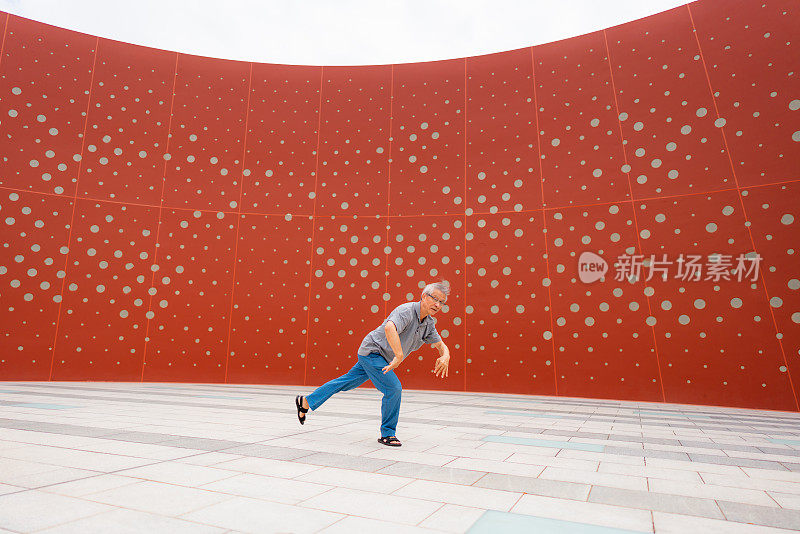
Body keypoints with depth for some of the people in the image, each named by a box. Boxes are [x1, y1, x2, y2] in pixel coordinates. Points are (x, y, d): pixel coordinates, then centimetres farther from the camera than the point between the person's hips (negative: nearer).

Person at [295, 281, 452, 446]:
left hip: (380, 358, 9)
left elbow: (441, 346, 6)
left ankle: (306, 402, 31)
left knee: (346, 382, 17)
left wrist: (445, 357, -16)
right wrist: (399, 356, -50)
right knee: (393, 388, -14)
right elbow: (389, 327, -47)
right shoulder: (406, 310, -27)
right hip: (372, 351, -8)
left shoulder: (429, 322, 0)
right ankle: (387, 434, 6)